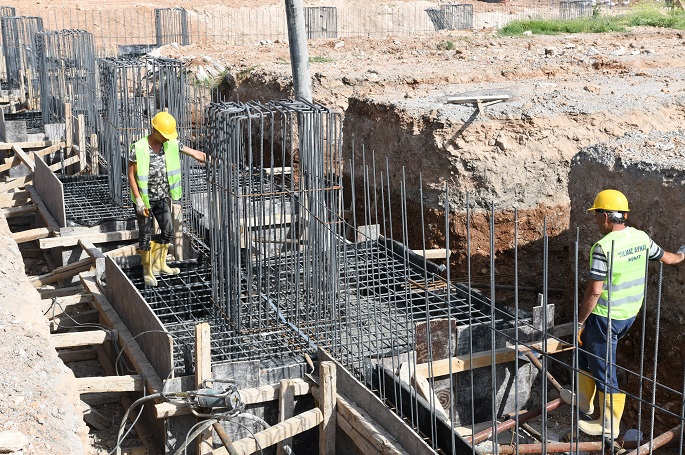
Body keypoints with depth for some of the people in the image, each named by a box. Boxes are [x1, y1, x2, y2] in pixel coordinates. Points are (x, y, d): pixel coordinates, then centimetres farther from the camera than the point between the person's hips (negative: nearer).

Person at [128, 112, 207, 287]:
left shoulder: (172, 145, -5)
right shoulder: (139, 149, -18)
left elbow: (195, 154, 3)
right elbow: (131, 175, -13)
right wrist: (138, 200, -16)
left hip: (163, 198, 5)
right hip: (145, 199, -5)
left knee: (168, 231, 12)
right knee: (145, 236, 3)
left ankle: (159, 264, 31)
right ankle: (147, 271, 18)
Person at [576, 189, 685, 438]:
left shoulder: (604, 246, -23)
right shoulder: (641, 237, 0)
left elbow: (594, 291, -23)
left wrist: (580, 321, -12)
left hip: (604, 317, -8)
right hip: (629, 315, 8)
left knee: (603, 369, 4)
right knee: (586, 350, 25)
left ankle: (609, 426, 15)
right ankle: (584, 401, 39)